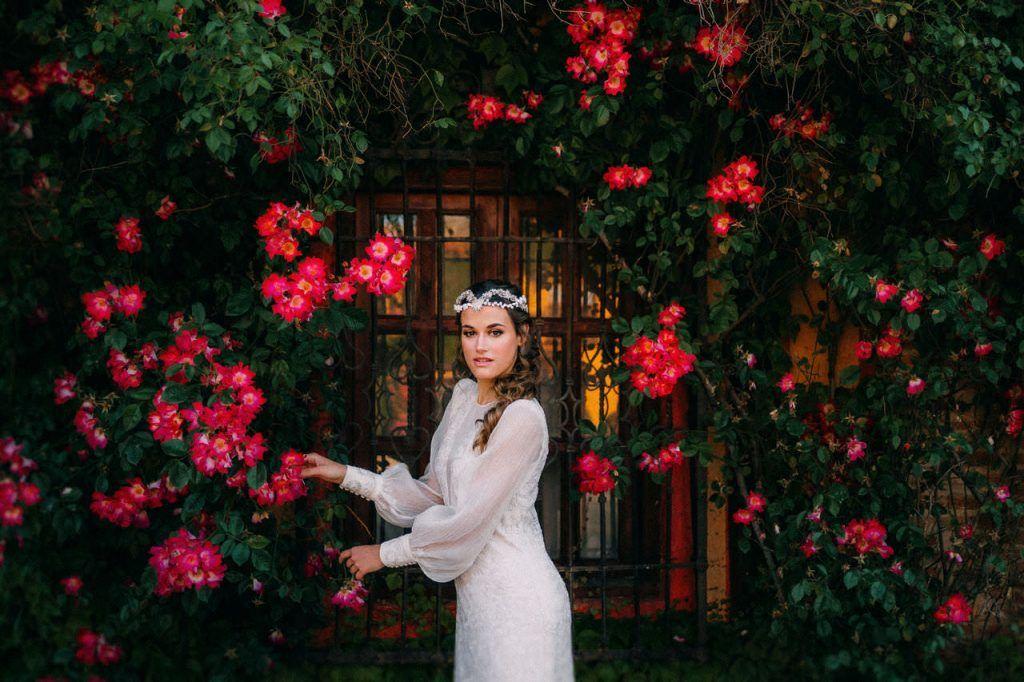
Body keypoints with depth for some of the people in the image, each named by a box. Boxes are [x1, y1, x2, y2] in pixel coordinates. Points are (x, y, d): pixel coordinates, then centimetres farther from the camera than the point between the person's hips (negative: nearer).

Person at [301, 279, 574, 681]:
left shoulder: (522, 418, -20)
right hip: (476, 597, 8)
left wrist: (386, 554, -9)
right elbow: (436, 492, 10)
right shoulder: (465, 395, 7)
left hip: (516, 602, -8)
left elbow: (471, 521, -20)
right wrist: (347, 476, 5)